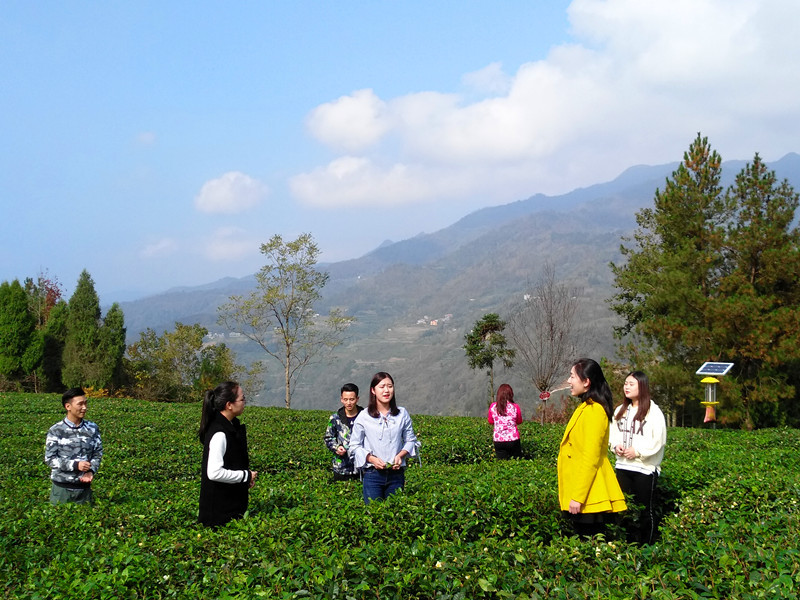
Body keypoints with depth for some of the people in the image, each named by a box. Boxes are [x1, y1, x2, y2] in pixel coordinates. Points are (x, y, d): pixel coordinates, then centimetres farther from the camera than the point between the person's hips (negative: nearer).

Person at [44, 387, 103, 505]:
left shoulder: (92, 429, 3)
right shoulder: (56, 431, -5)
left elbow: (97, 454, 8)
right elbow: (50, 459, -8)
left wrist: (91, 471, -12)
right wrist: (75, 465, -19)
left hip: (84, 487, 2)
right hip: (62, 487, -2)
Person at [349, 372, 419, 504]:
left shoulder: (402, 414, 6)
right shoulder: (364, 417, 1)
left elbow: (411, 441, 15)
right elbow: (355, 446, 4)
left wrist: (401, 455, -5)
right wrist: (371, 459, -12)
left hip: (396, 474, 2)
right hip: (373, 474, -2)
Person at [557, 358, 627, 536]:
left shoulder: (593, 411, -15)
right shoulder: (585, 408, 15)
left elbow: (590, 457, -20)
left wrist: (578, 497, -21)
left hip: (589, 497, -10)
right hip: (579, 494, 10)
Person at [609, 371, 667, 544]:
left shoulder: (653, 411, -9)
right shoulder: (621, 410, 12)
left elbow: (658, 440, -13)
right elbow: (613, 432, 17)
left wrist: (637, 451, -17)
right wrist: (615, 445, -3)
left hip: (645, 468, -6)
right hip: (623, 466, 6)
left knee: (644, 510, 2)